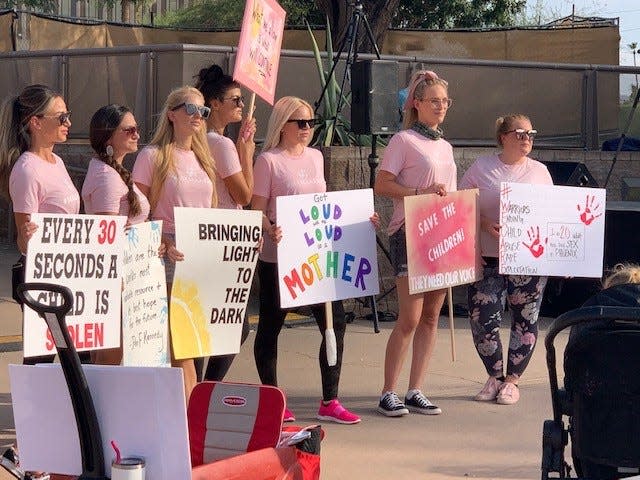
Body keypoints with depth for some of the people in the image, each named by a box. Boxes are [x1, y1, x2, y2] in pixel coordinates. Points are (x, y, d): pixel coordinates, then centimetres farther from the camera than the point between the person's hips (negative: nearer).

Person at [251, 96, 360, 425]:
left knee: (334, 323, 2)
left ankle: (329, 402, 11)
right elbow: (257, 210, -10)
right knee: (270, 327, 4)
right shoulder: (269, 161, -7)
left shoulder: (315, 157, 12)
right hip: (279, 256, -6)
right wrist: (270, 230, -29)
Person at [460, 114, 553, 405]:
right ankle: (495, 376, 17)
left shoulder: (539, 171, 10)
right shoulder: (481, 168, 5)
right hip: (487, 258, -1)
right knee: (483, 320, -4)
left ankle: (512, 380, 17)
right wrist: (485, 224, -15)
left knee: (525, 320, 3)